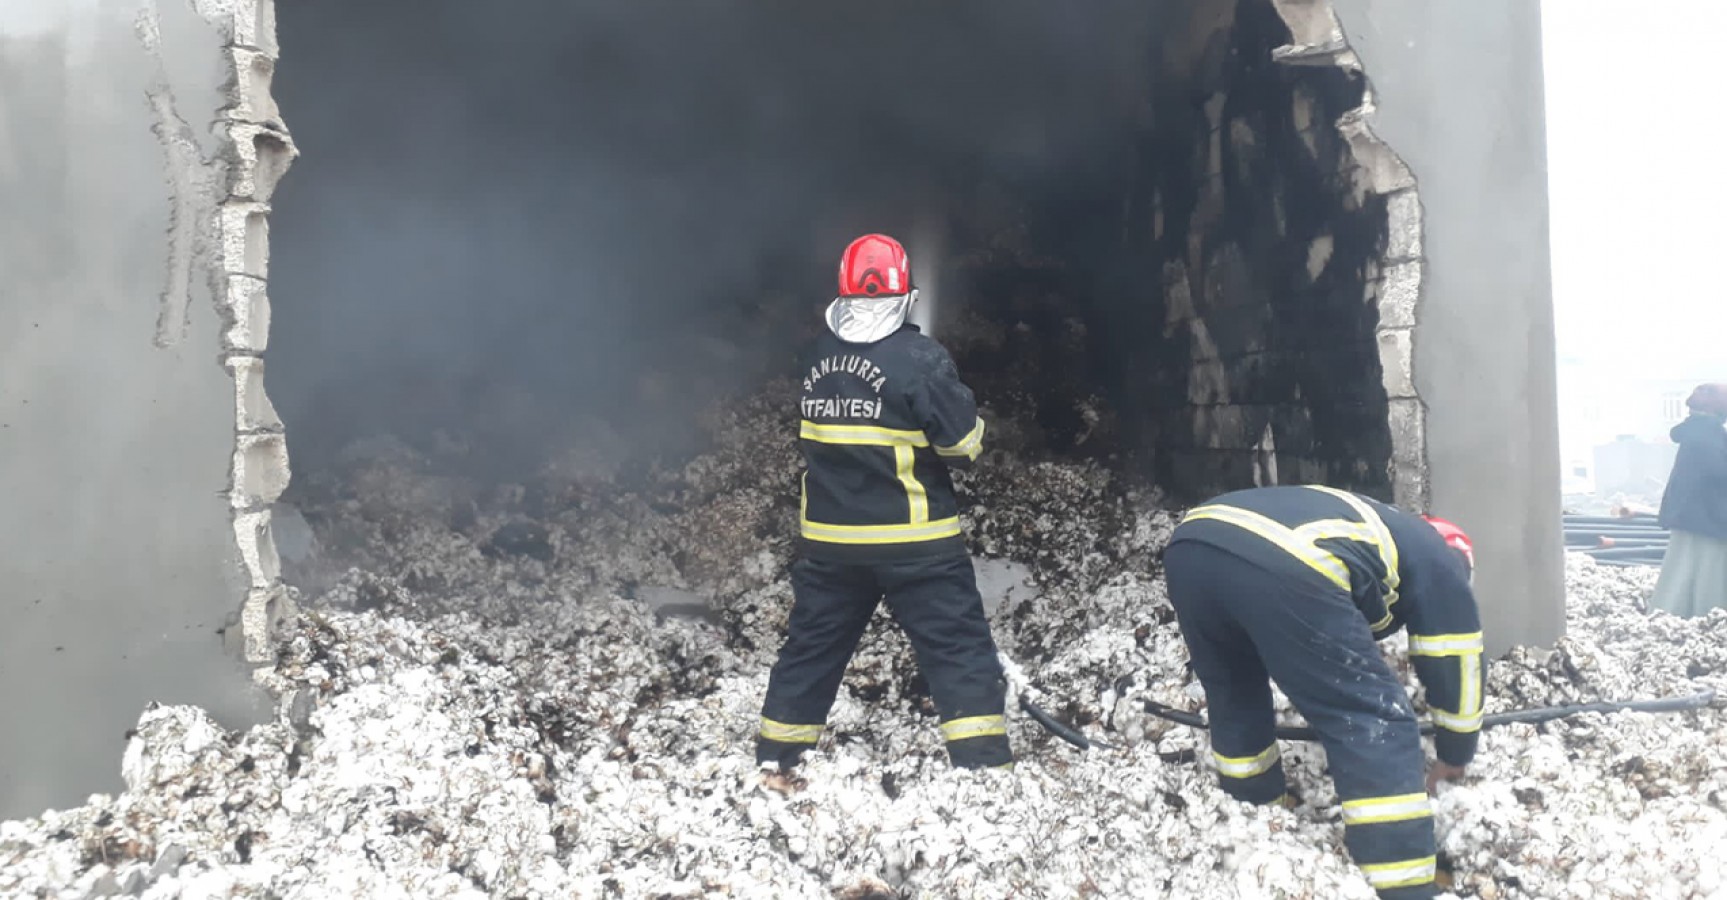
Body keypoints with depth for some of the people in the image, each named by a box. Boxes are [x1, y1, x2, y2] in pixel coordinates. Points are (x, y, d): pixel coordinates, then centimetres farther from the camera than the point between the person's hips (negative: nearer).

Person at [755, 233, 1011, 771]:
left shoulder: (819, 357, 4)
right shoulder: (919, 358, -14)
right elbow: (965, 444, -12)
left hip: (828, 536, 5)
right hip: (913, 539, -5)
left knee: (813, 641, 18)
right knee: (957, 644, 2)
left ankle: (776, 752, 28)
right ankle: (982, 758, -1)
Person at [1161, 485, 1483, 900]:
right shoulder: (1440, 565, 28)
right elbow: (1455, 669, 31)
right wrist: (1455, 758, 47)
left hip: (1190, 545, 8)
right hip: (1282, 568, -7)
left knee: (1234, 699, 32)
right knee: (1377, 726, 9)